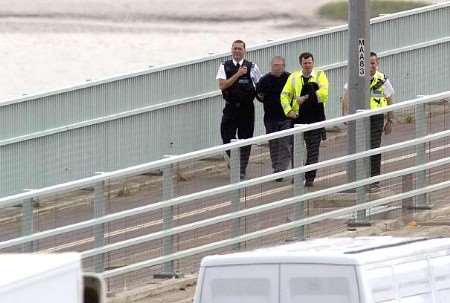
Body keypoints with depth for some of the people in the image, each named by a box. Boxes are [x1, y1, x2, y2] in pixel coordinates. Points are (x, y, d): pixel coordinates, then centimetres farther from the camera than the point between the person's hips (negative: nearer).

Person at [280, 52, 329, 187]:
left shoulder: (319, 75, 0)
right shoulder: (294, 77, 8)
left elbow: (324, 93, -15)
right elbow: (285, 95, 7)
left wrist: (306, 98, -16)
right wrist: (288, 110, -7)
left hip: (315, 118, -3)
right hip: (299, 117, 3)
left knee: (313, 150, -2)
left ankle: (310, 178, 4)